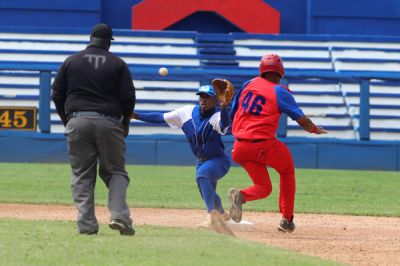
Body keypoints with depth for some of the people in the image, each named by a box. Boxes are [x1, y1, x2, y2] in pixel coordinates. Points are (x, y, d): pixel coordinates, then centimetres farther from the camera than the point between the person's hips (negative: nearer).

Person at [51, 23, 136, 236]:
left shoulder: (71, 61, 8)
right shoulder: (118, 64, 5)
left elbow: (57, 95, 8)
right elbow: (128, 96, 1)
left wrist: (67, 121, 19)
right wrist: (125, 123, 15)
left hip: (77, 122, 1)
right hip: (108, 122, -1)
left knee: (82, 175, 5)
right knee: (115, 172, 8)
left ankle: (86, 223, -4)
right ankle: (119, 216, -12)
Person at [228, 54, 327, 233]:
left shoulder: (249, 84, 12)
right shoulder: (280, 92, -2)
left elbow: (232, 114, 18)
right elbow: (302, 120, -1)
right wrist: (316, 130, 21)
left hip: (240, 147, 4)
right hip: (264, 146, -4)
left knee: (263, 187, 15)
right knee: (287, 170, 24)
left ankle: (240, 196, -19)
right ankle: (287, 219, 18)